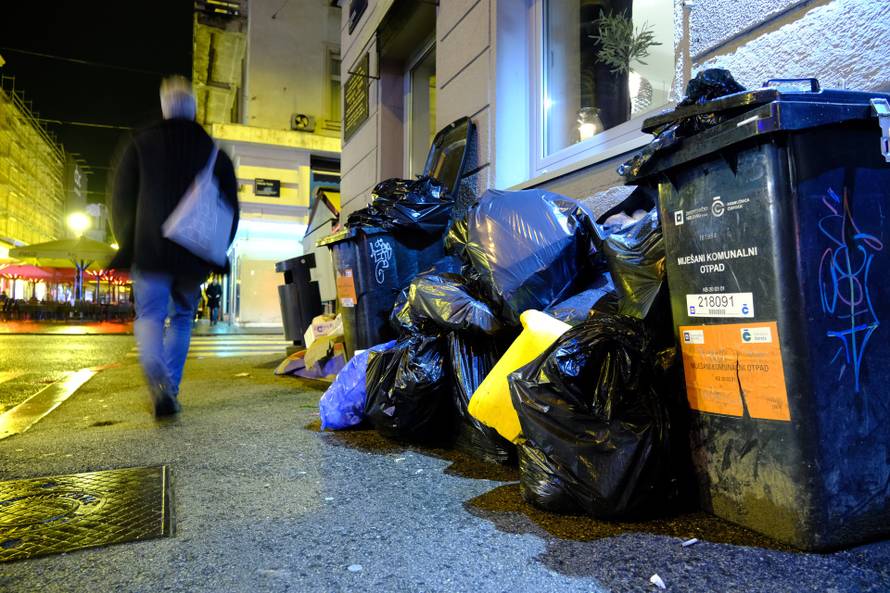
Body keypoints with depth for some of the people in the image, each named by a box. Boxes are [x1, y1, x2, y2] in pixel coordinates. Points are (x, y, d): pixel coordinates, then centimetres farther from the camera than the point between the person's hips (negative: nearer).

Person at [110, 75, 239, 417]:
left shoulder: (141, 145, 5)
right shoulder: (214, 152, 8)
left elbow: (121, 198, 3)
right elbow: (231, 206, 6)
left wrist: (128, 245, 12)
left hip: (150, 251, -1)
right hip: (195, 256, 2)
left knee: (149, 316, 3)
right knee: (182, 318, 15)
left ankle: (156, 374, -26)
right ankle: (170, 391, 13)